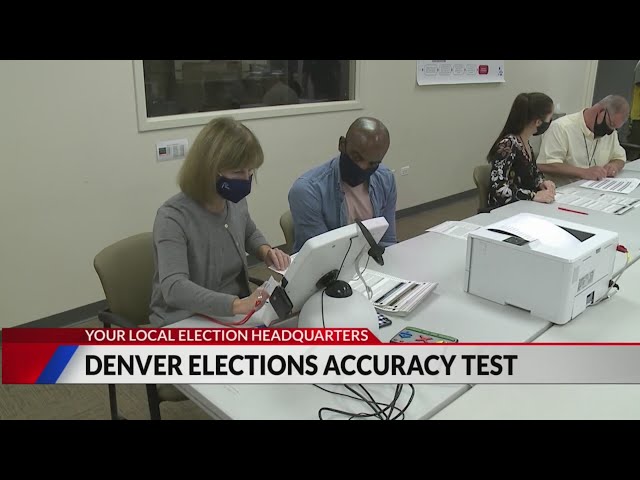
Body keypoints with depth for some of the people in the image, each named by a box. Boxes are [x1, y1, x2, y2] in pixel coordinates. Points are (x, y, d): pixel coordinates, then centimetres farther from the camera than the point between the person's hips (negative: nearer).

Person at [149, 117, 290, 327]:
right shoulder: (173, 217, -22)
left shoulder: (236, 201, -1)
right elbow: (174, 288, -33)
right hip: (186, 322, -7)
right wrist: (237, 305, -44)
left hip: (236, 310, 7)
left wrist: (265, 251, 0)